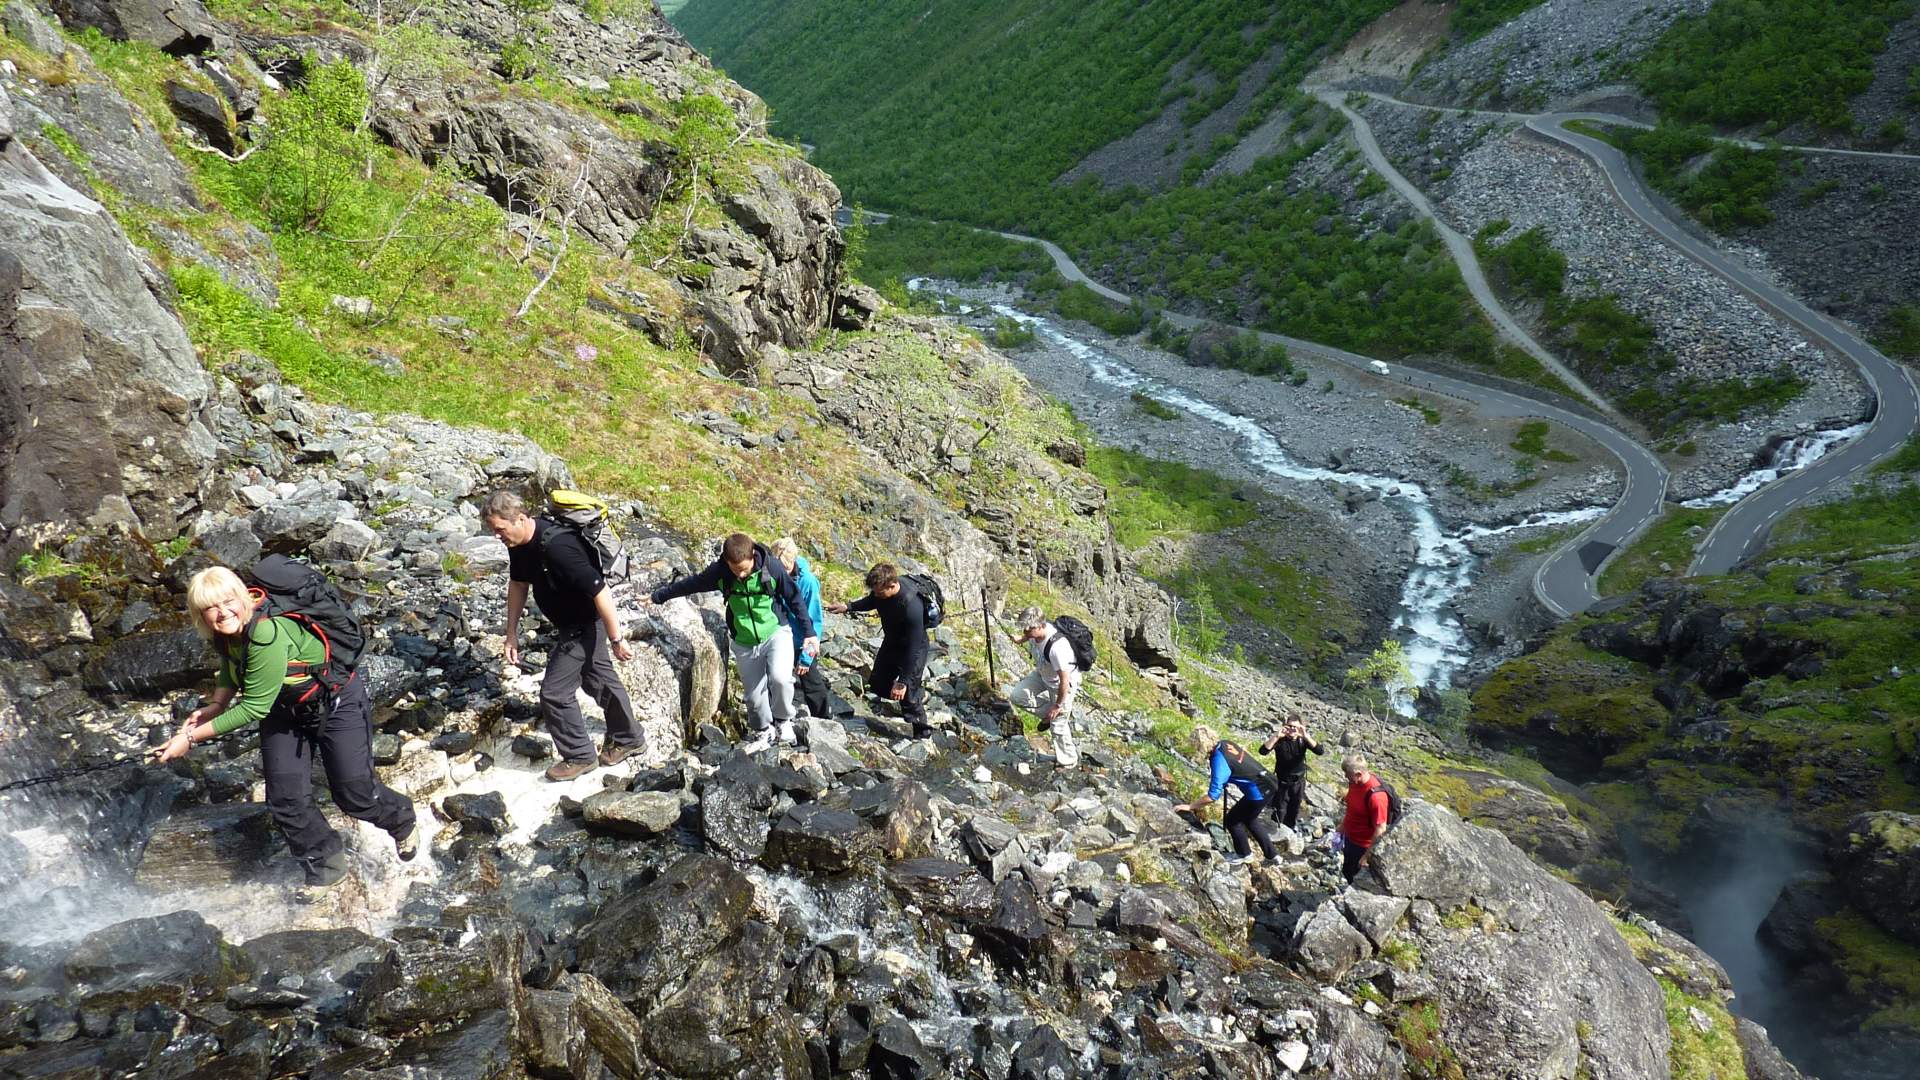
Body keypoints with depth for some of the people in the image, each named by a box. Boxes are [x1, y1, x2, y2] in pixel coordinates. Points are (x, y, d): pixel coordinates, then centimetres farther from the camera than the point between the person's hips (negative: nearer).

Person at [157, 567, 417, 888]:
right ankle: (325, 867, 24)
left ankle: (402, 822, 35)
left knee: (355, 793, 1)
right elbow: (230, 669, 14)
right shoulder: (224, 633, -11)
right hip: (284, 709, 7)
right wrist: (215, 706, -4)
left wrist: (191, 737, -25)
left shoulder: (267, 634, -37)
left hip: (336, 702, -7)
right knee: (286, 801, 1)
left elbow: (253, 708, -31)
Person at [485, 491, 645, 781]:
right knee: (600, 679, 23)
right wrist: (512, 633, 10)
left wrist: (617, 640, -26)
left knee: (555, 692, -4)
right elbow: (518, 583, 10)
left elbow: (600, 592, -33)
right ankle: (628, 739, 41)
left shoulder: (557, 548, -36)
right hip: (570, 623, 9)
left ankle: (579, 757, 17)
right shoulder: (520, 543, -7)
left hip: (584, 625, -9)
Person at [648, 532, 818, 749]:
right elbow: (691, 584, 3)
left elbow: (794, 599, -7)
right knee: (754, 694, 6)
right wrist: (657, 596, 12)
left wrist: (809, 633, -4)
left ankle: (783, 719, 2)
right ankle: (763, 731, 35)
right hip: (744, 643, 3)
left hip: (776, 632, -3)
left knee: (780, 678, -26)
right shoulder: (719, 572, -13)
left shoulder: (772, 567, -19)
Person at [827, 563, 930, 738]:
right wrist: (848, 607, -3)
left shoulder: (911, 606, -40)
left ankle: (923, 735, 16)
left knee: (907, 695, -7)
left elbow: (914, 648, -33)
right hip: (891, 643, 8)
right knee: (877, 685, 17)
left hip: (912, 648, -8)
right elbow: (871, 601, 11)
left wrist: (903, 682, -30)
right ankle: (920, 695, 39)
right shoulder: (882, 589, -18)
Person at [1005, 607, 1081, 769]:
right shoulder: (1034, 632, -22)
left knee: (1058, 723, 1)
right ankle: (1049, 714, 18)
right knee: (1016, 695, 1)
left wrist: (1058, 705, -21)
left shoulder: (1057, 647, -42)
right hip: (1042, 675, 7)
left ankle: (1068, 760, 24)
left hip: (1064, 683, -7)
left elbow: (1064, 679, -32)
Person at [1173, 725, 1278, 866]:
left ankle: (1244, 854, 29)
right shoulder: (1225, 744, -1)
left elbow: (1213, 795, -25)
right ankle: (1272, 855, 37)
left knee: (1231, 821, 8)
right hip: (1267, 784, 9)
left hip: (1258, 792, -9)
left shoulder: (1219, 759, -25)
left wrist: (1191, 806, -17)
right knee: (1249, 819, 28)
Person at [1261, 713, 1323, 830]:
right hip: (1282, 781, -3)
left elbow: (1320, 751, -26)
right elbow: (1263, 750, -29)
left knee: (1294, 811, 17)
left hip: (1298, 782, 3)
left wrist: (1306, 736, -38)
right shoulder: (1280, 740, -15)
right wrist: (1276, 736, -40)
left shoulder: (1303, 739, -10)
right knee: (1279, 811, -2)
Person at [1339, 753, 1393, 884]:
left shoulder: (1376, 796, -33)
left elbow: (1380, 829, -27)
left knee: (1356, 880, 11)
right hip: (1349, 838, 8)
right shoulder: (1355, 782, -9)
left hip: (1362, 846, -8)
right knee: (1346, 872, 25)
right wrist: (1342, 826, 18)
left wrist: (1367, 856, -23)